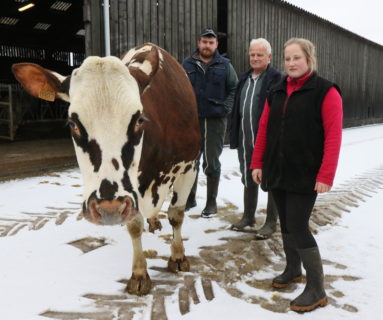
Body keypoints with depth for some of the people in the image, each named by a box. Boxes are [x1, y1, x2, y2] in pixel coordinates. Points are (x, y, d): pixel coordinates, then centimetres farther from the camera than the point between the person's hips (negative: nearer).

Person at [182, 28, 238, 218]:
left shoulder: (224, 65, 2)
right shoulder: (187, 64, 5)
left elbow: (234, 89, 4)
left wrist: (225, 108, -7)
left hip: (216, 120, -2)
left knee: (211, 162, 4)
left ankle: (211, 203, 16)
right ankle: (190, 198, 26)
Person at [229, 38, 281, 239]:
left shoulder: (276, 79, -8)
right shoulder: (244, 78, 14)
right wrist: (234, 136, 10)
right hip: (245, 140, 7)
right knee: (248, 179, 17)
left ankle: (271, 222, 17)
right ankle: (248, 216, 33)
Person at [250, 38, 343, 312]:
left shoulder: (326, 91, -7)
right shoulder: (277, 92, 11)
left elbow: (333, 137, -13)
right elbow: (264, 130, 12)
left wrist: (326, 176, -18)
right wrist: (257, 164, 8)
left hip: (305, 175, -6)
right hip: (276, 172, 6)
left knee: (298, 227, -9)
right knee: (286, 224, 15)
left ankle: (317, 290, 5)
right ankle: (293, 269, 36)